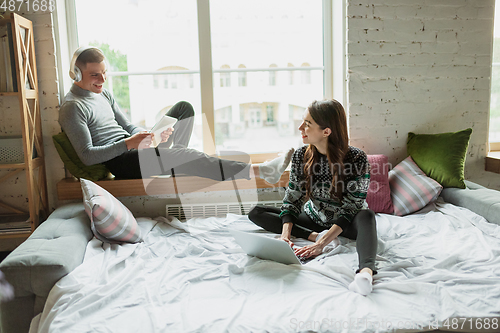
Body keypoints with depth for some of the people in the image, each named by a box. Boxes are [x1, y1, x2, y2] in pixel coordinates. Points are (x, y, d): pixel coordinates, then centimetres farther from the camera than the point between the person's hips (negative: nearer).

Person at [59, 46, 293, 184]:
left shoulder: (103, 94, 16)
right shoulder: (72, 108, -9)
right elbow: (87, 156, -17)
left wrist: (152, 134, -5)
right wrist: (129, 143, -26)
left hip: (132, 150, 9)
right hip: (117, 163, -9)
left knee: (184, 108, 5)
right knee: (177, 153, -33)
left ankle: (174, 166, -9)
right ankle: (258, 171, -35)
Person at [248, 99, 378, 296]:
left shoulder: (357, 159, -23)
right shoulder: (301, 156, -10)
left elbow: (352, 208, -25)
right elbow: (292, 200, -8)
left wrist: (323, 243, -36)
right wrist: (285, 234, -26)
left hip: (346, 223, -4)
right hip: (314, 219, 5)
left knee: (366, 216, -39)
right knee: (256, 213, -8)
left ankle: (366, 271, -62)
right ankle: (314, 235, -21)